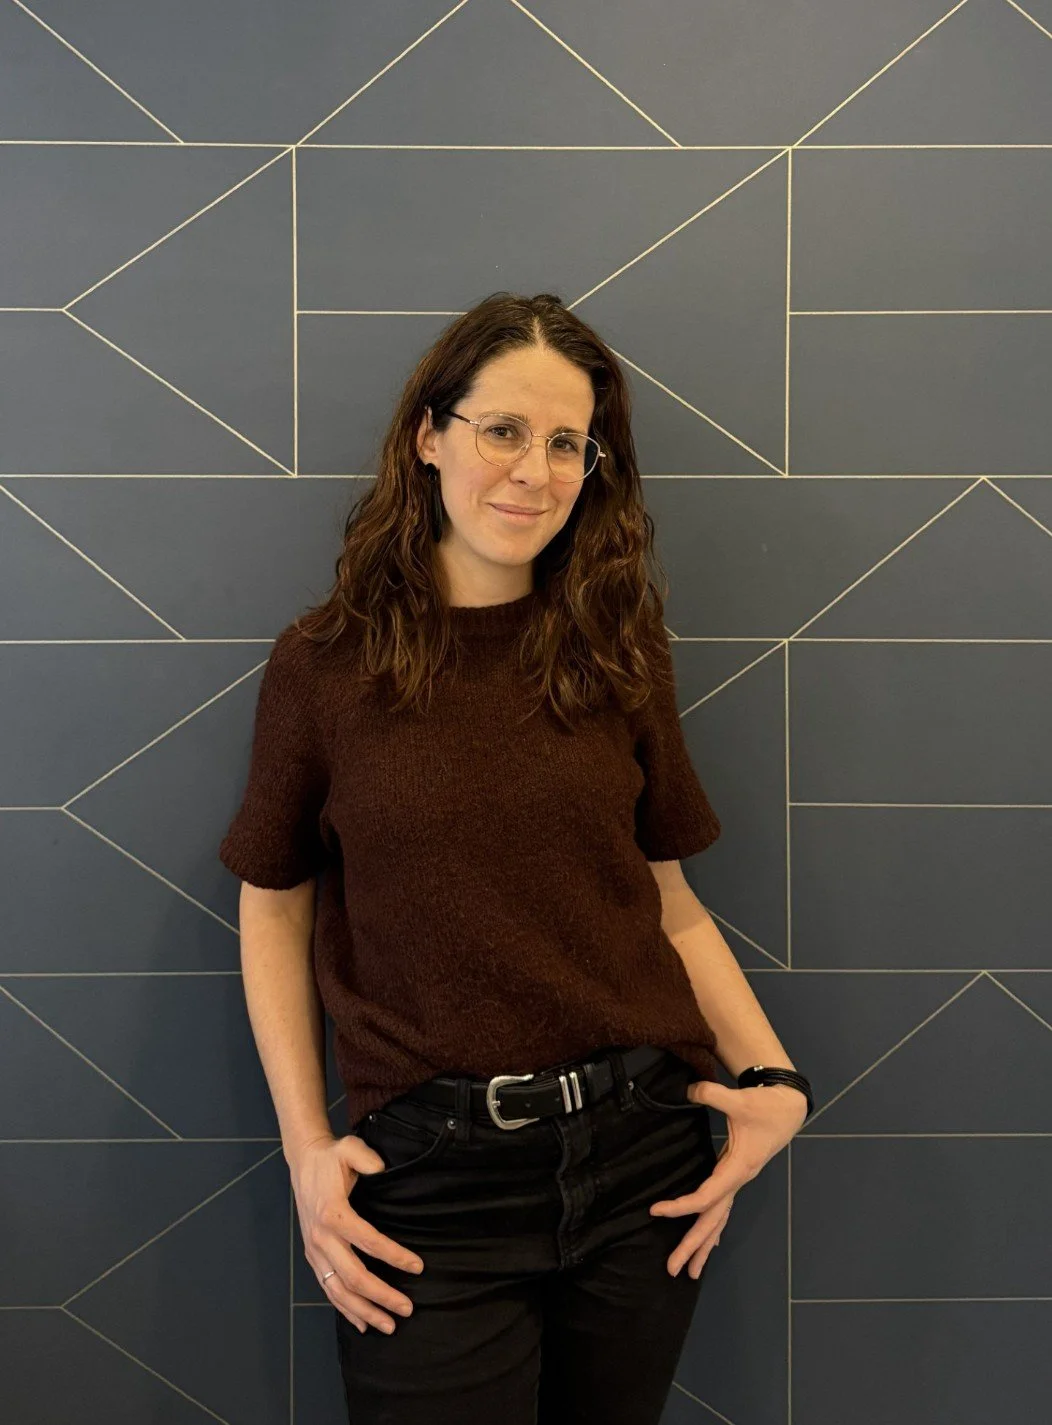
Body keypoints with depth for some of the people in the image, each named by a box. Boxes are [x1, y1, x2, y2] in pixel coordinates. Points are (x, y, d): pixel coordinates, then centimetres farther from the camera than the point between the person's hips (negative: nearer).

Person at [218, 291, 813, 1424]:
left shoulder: (615, 654, 3)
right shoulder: (323, 664, -4)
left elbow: (667, 900, 8)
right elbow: (274, 913, 2)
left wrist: (773, 1080, -3)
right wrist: (307, 1148, -5)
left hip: (643, 1154, 3)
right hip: (427, 1175, -2)